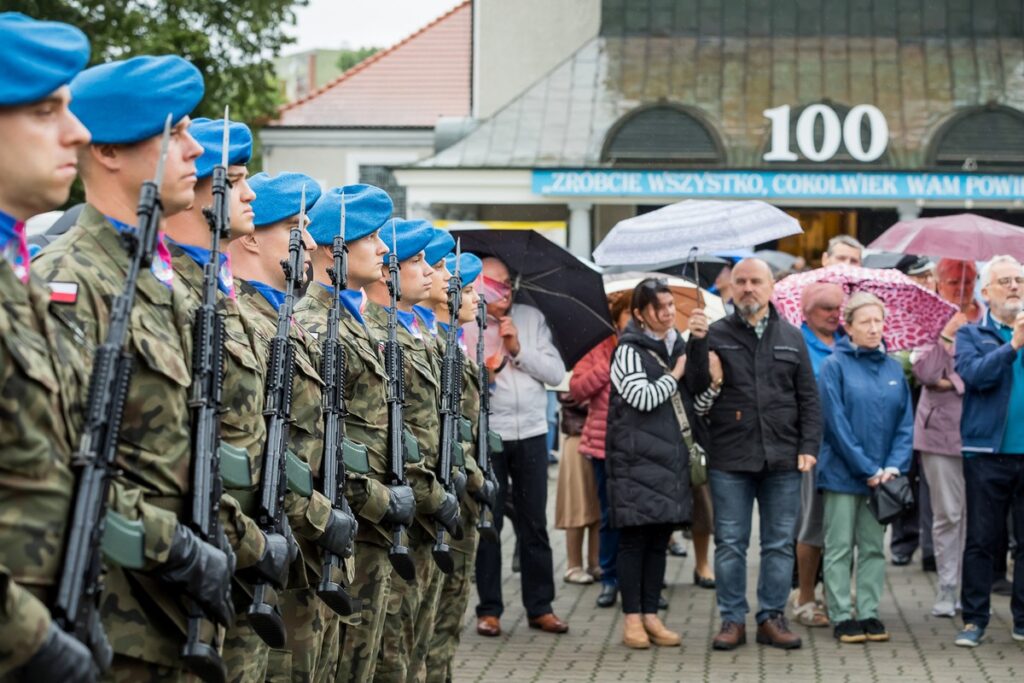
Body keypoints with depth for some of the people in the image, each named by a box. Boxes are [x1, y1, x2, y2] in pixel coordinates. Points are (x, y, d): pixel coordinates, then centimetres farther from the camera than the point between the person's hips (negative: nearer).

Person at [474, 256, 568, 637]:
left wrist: (518, 349, -8)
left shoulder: (532, 319, 9)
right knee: (488, 524, 3)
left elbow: (556, 373, 2)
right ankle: (489, 609, 11)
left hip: (530, 433, 3)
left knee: (534, 524, 8)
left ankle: (540, 607, 15)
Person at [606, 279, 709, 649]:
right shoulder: (629, 350, -6)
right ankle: (632, 618, 3)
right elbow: (644, 398, -18)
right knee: (634, 538, -2)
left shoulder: (678, 346, 15)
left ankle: (651, 616, 15)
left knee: (659, 538, 9)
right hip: (637, 460, -6)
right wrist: (676, 373, -4)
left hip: (671, 458, 7)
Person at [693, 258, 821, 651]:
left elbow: (808, 398, 11)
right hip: (729, 459, -2)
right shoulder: (716, 335, 5)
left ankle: (772, 618, 16)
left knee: (780, 543, 6)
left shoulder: (791, 338, 11)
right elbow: (696, 390, -3)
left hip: (782, 457, 2)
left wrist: (809, 447, 1)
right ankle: (732, 619, 13)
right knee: (730, 543, 3)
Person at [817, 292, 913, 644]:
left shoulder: (894, 368, 7)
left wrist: (895, 466, -8)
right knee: (840, 547, 2)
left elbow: (905, 423, 6)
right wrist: (867, 469, -14)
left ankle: (869, 613, 15)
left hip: (882, 475, 4)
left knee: (874, 546, 9)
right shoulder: (835, 365, -6)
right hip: (842, 473, -4)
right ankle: (842, 617, 7)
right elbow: (837, 422, -11)